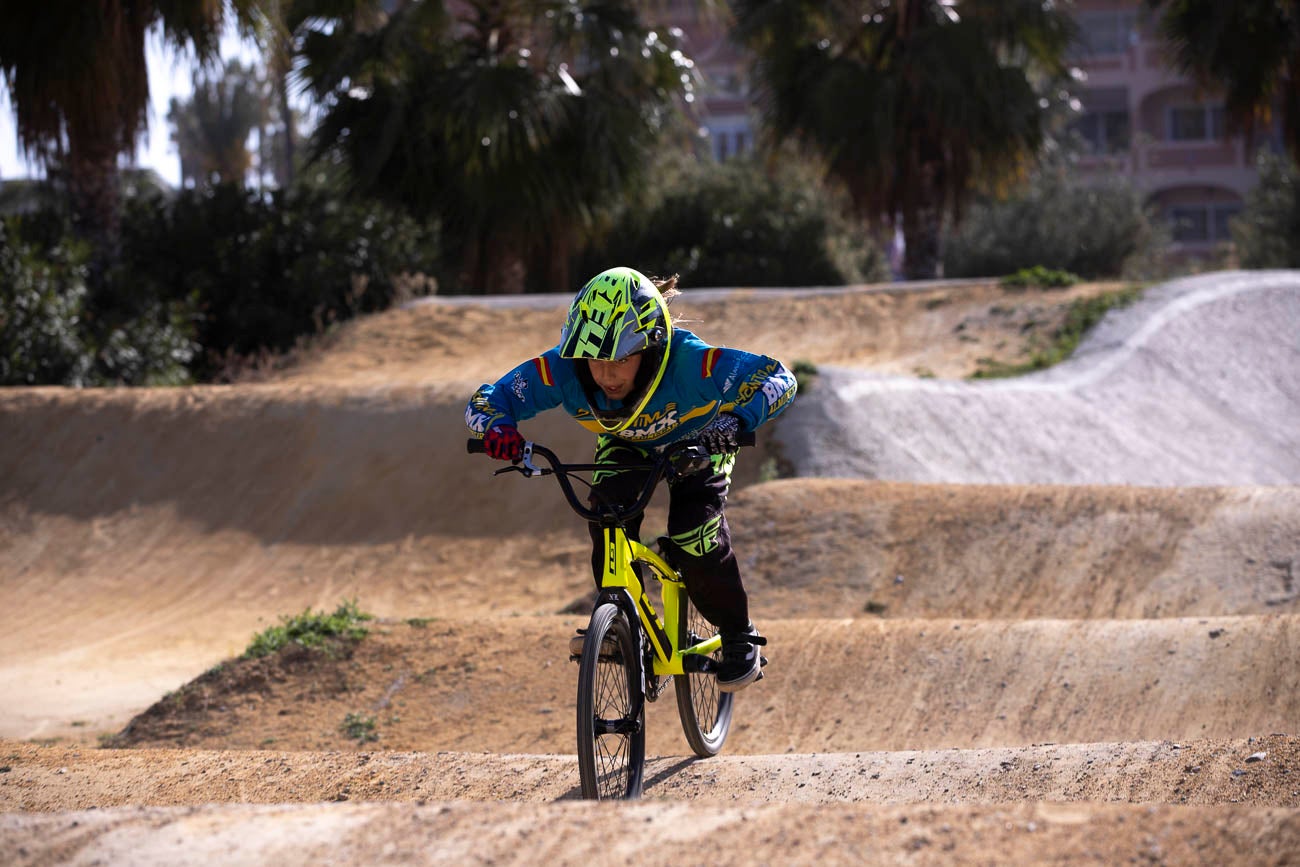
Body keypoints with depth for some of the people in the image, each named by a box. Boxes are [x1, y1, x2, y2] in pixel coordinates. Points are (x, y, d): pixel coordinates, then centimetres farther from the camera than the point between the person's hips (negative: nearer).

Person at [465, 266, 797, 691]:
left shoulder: (690, 364, -43)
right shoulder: (563, 370, -36)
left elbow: (778, 378, -40)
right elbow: (486, 400, -28)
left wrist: (737, 421, -59)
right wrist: (498, 427, -52)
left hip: (696, 444, -2)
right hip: (625, 446, 2)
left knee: (694, 544, -18)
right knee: (609, 511, -27)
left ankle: (740, 639, 8)